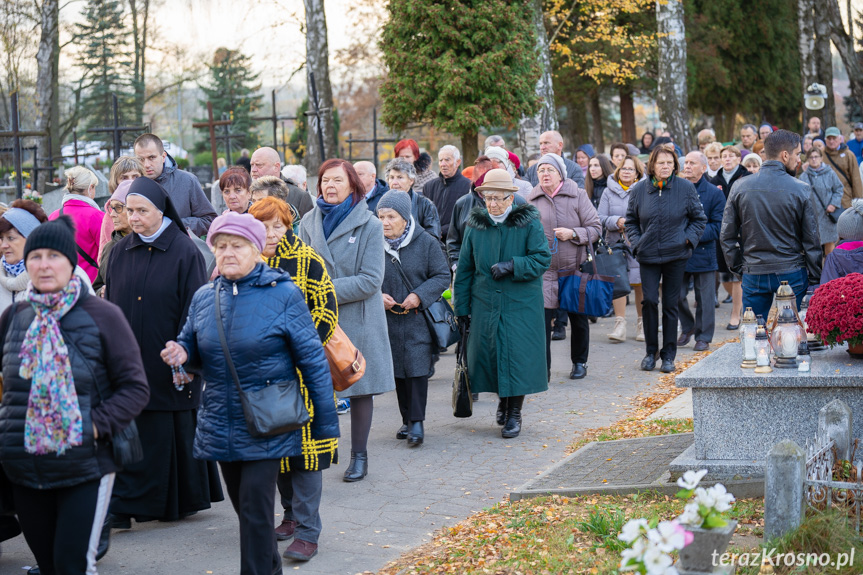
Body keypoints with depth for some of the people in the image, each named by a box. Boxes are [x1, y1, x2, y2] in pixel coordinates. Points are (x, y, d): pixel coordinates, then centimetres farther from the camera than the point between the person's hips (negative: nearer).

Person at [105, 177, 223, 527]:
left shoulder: (185, 252, -7)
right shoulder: (120, 253, 7)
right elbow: (110, 308, 10)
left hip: (168, 363, -4)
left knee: (175, 431, 3)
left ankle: (185, 500, 15)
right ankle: (122, 508, 9)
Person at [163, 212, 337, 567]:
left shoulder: (284, 294, -8)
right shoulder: (204, 298, 5)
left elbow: (312, 360, -6)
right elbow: (193, 347, 19)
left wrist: (325, 422, -6)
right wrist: (181, 354, -7)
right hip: (221, 426, 5)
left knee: (255, 510, -10)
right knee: (244, 508, 15)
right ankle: (270, 567, 34)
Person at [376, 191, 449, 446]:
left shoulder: (426, 243, -5)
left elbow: (442, 276, -2)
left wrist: (419, 296, -15)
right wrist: (378, 296, -11)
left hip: (418, 320, -3)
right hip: (388, 319, 3)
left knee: (417, 368, -9)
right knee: (398, 370, 9)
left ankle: (417, 421, -5)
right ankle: (407, 419, 21)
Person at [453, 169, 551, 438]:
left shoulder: (528, 223, -5)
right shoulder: (475, 225, 4)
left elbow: (543, 259, -7)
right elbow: (464, 269, 8)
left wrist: (512, 265, -20)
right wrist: (462, 308, 6)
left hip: (521, 305, -3)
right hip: (485, 304, 3)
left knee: (517, 354, -3)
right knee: (488, 353, 5)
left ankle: (515, 412, 11)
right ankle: (502, 398, 31)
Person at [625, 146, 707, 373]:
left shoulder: (685, 188, -1)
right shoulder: (639, 189, 2)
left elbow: (699, 219, 7)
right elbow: (630, 221, 13)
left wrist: (688, 238, -6)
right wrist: (637, 242, -2)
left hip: (676, 255, -1)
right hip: (648, 255, 1)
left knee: (671, 305, 4)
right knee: (649, 300, -9)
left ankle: (668, 355, 13)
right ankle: (651, 351, 8)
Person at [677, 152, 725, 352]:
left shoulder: (714, 193, -1)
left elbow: (718, 226, -5)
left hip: (703, 252, -3)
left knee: (704, 299, 3)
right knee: (677, 295, 3)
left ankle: (703, 337, 14)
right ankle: (687, 328, 26)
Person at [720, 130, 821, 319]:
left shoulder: (740, 187, -1)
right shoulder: (800, 190, -7)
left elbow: (726, 236, 3)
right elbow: (812, 239, -3)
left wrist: (737, 267, 14)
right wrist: (814, 278, 5)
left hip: (754, 275, 2)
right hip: (791, 274, -2)